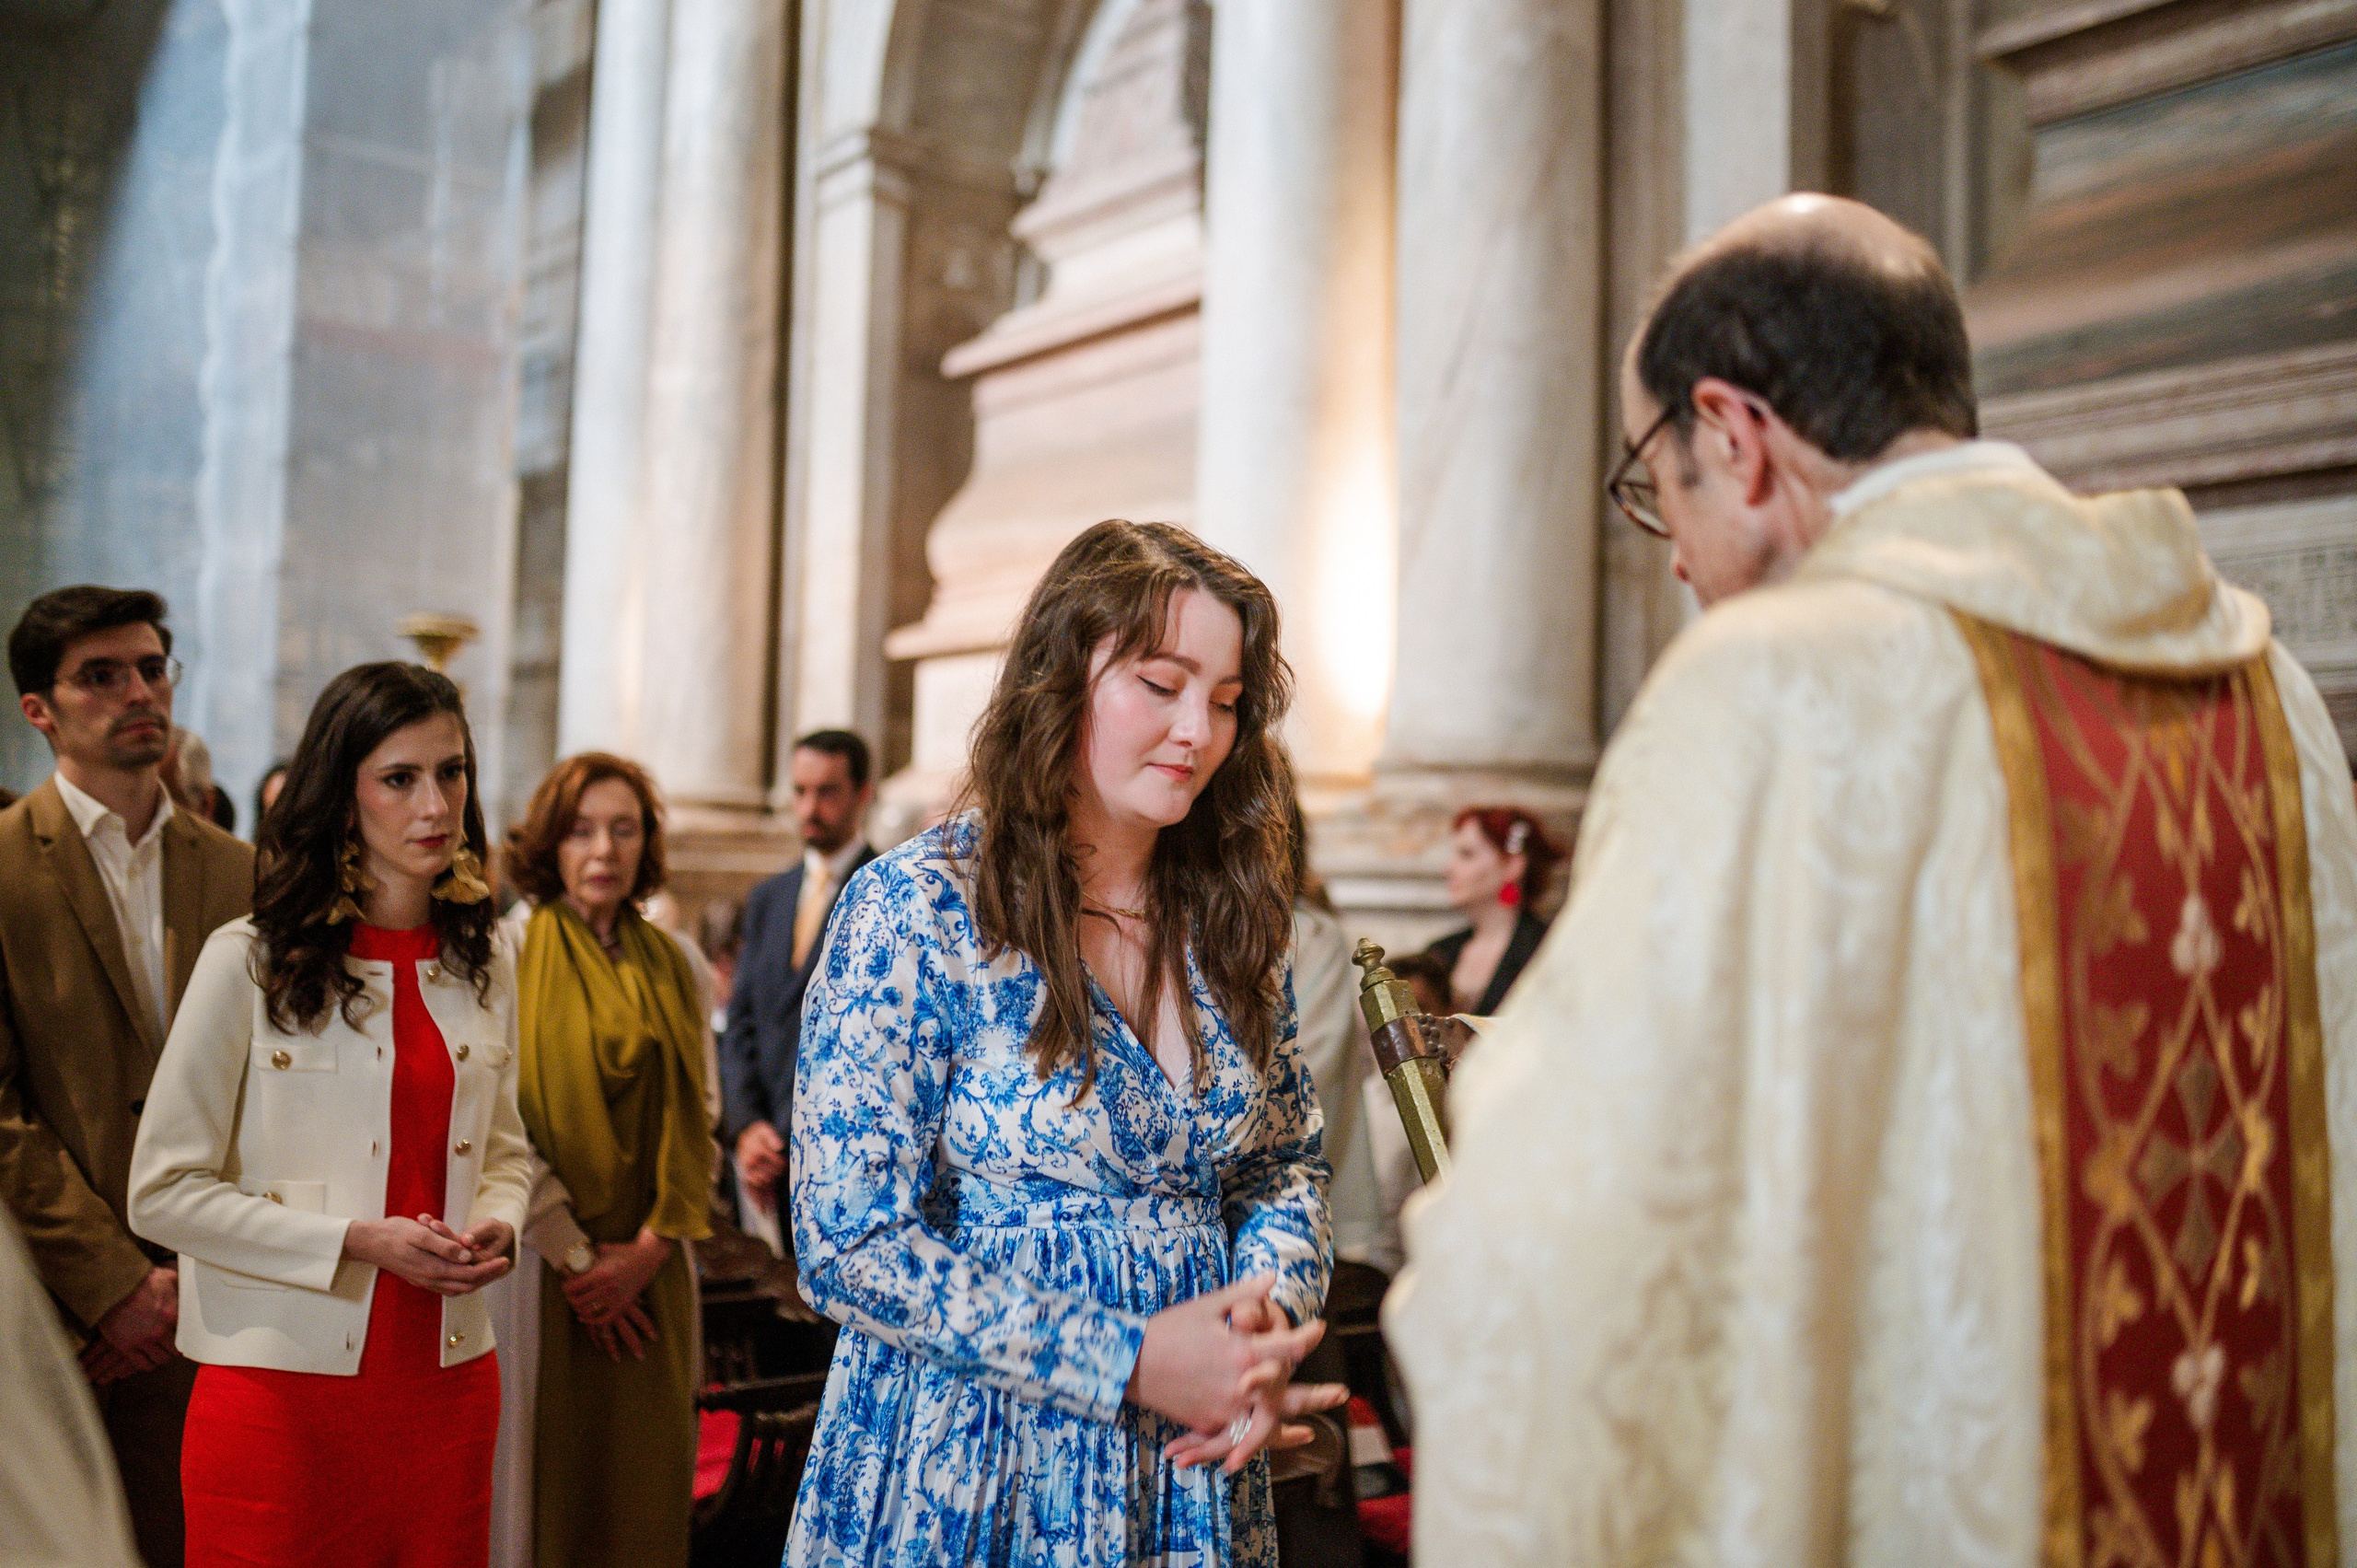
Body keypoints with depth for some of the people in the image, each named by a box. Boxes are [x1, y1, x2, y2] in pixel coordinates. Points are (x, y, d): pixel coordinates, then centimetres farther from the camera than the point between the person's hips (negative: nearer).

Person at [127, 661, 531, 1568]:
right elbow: (163, 1193, -8)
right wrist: (360, 1240, -15)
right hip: (286, 1384, -4)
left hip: (448, 1383, 4)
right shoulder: (250, 963, -7)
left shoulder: (482, 968, 9)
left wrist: (496, 1224, -4)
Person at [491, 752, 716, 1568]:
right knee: (549, 1482, 1)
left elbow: (697, 1120, 7)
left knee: (645, 1484, 6)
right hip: (544, 1264, -3)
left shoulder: (677, 966, 8)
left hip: (651, 1271, 4)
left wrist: (650, 1244, -5)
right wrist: (573, 1254, -9)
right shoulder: (508, 956, -4)